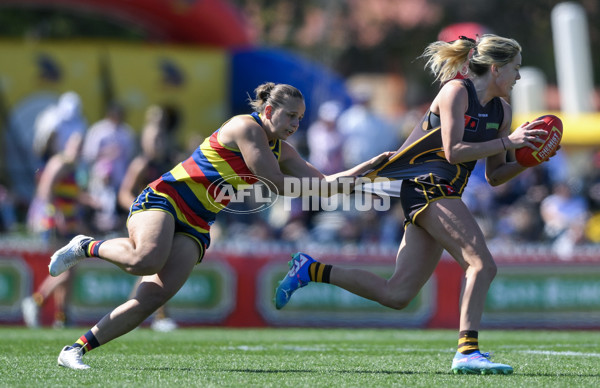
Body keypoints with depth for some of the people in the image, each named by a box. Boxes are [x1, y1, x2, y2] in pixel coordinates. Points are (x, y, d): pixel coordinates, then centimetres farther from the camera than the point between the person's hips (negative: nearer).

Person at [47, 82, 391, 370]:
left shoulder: (282, 151, 13)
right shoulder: (246, 127, -12)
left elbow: (322, 183, 17)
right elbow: (276, 184, -16)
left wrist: (371, 166, 8)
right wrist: (341, 183, -9)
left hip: (194, 228, 7)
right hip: (163, 199, -7)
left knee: (156, 296, -16)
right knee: (146, 260, -37)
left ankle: (76, 350, -14)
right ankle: (86, 247, -5)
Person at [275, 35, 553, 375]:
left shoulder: (501, 110, 16)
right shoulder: (456, 91, -7)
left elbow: (495, 176, 17)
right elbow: (453, 151, -17)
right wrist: (507, 142, -17)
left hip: (443, 196, 9)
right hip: (428, 186, -9)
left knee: (396, 295, 4)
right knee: (483, 264, -20)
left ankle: (311, 270, 13)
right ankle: (467, 352, -25)